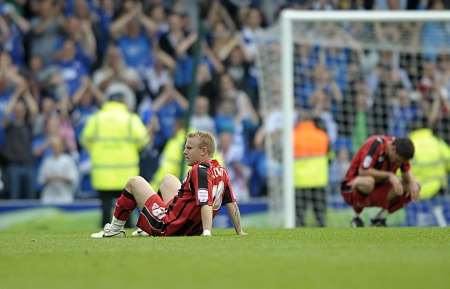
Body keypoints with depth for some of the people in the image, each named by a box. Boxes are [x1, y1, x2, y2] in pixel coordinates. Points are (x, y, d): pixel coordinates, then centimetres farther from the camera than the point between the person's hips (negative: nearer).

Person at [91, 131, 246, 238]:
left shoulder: (199, 171, -23)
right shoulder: (222, 172, 0)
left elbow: (206, 204, -34)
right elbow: (232, 203, 2)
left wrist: (207, 233, -41)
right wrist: (239, 232, 9)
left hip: (168, 226, -9)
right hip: (189, 230, 9)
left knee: (134, 182, 8)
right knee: (168, 179, 33)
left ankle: (115, 229, 19)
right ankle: (150, 231, 35)